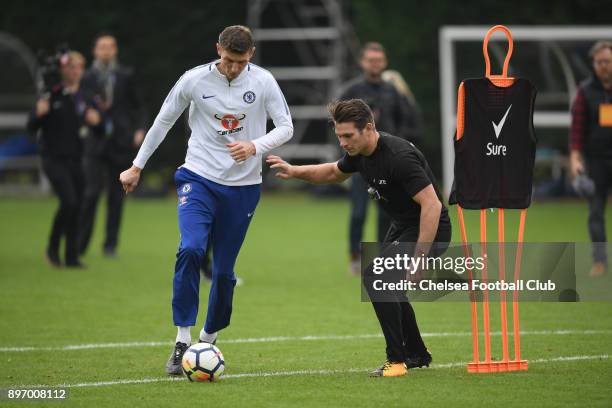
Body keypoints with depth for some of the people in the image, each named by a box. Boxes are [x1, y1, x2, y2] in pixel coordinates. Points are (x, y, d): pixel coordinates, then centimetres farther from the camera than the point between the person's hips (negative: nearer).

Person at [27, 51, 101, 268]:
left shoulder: (85, 99, 8)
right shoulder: (51, 95, -4)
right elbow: (32, 127, -4)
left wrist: (95, 121, -11)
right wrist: (39, 114, -25)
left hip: (76, 159, 5)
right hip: (54, 158, -5)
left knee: (76, 207, 3)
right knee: (69, 201, -18)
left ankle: (72, 257, 11)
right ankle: (53, 247, 0)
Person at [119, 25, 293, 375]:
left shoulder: (263, 82, -6)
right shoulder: (194, 80, -7)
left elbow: (286, 127, -1)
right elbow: (163, 122, 5)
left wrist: (255, 146, -20)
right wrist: (137, 167, 11)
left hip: (243, 186, 1)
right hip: (199, 178, -1)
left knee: (224, 270, 4)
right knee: (190, 249, -24)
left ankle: (210, 339, 25)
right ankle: (183, 340, -18)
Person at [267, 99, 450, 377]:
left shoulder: (399, 156, -30)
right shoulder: (359, 153, -2)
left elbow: (432, 205, -33)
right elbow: (335, 173, 21)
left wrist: (419, 259, -35)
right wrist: (295, 172, 5)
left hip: (429, 230, -10)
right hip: (401, 226, 10)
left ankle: (397, 360, -13)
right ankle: (417, 354, 36)